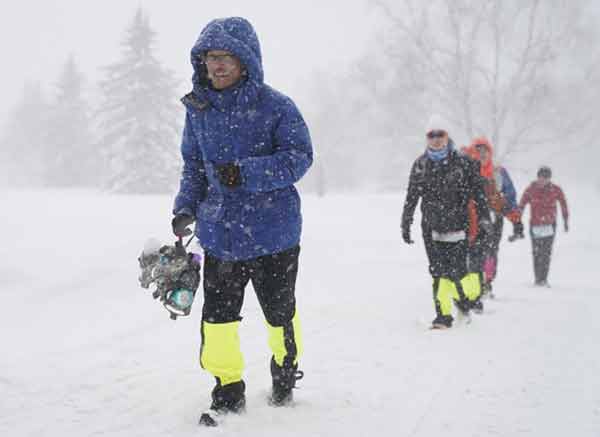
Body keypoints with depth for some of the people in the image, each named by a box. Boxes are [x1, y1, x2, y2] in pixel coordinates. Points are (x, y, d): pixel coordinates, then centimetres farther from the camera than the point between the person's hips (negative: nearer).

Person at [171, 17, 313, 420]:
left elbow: (299, 157, -16)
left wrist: (245, 173, -27)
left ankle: (286, 369, 41)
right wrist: (186, 207, -2)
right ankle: (228, 388, 17)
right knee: (217, 313, 0)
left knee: (279, 310, 14)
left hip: (274, 232, -3)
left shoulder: (274, 105, -12)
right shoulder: (198, 109, 2)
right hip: (219, 232, 3)